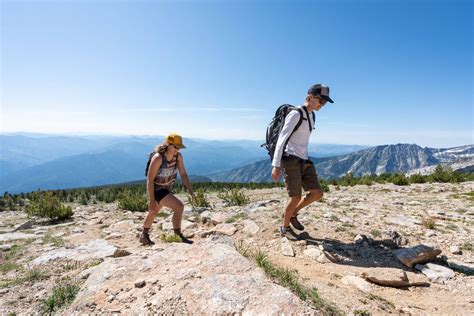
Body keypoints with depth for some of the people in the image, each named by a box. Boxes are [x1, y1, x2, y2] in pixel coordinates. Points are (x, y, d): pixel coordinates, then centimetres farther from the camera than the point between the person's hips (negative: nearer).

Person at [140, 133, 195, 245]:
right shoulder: (157, 158, -30)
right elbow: (150, 179, -26)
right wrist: (151, 200, -26)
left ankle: (144, 236, 48)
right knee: (179, 207, -21)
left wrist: (190, 189, -21)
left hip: (166, 188, 8)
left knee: (154, 212, 25)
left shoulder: (178, 156, -14)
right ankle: (178, 236, -4)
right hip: (156, 189, -8)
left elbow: (183, 174, -9)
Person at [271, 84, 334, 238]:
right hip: (290, 160, -8)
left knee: (317, 193, 2)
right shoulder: (295, 114, -11)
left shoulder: (311, 116, 16)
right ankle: (285, 227, 17)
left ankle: (293, 214, 22)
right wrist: (276, 165, -23)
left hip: (304, 161, 8)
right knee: (296, 198, -6)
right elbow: (281, 138, -17)